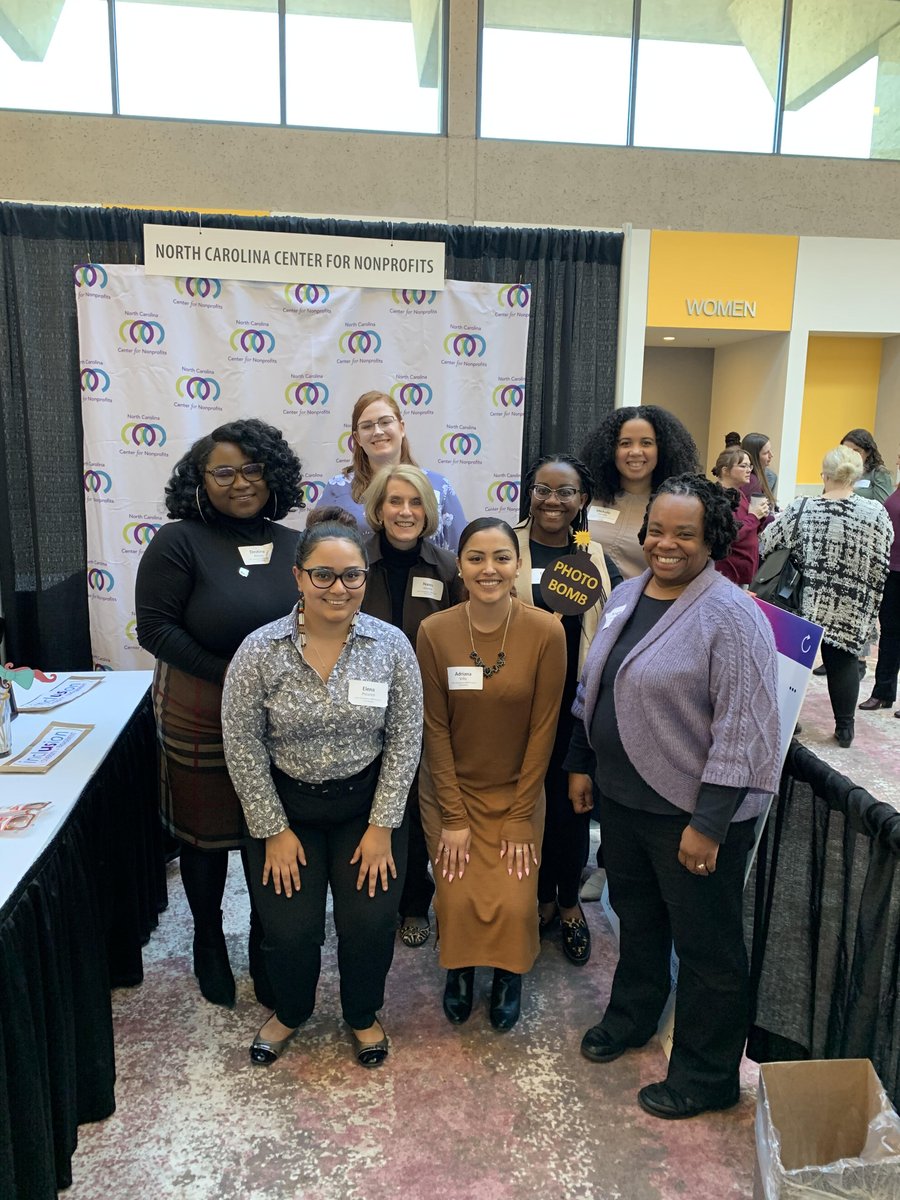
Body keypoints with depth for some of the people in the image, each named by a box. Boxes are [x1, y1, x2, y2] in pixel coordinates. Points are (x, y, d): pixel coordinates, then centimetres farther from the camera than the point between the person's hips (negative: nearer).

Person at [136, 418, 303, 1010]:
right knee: (207, 836, 14)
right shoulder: (179, 542, -10)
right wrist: (232, 676, -18)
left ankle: (264, 945, 37)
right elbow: (156, 629, -13)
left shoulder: (292, 545, 1)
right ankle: (209, 943, 39)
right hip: (201, 716, -3)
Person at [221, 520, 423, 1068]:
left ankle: (364, 1014, 29)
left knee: (371, 921, -5)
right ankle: (291, 1012, 34)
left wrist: (383, 825, -7)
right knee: (289, 928, -2)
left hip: (366, 802, 1)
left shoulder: (392, 645, -11)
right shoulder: (260, 650, -14)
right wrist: (273, 830, -6)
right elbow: (242, 746, -8)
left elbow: (405, 739, -6)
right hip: (286, 805, 0)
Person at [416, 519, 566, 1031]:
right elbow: (435, 728, -8)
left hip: (518, 791, 0)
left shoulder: (547, 631, -16)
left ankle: (509, 975, 29)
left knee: (514, 903, -5)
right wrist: (453, 817, -8)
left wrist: (520, 819, -8)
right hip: (451, 788, 1)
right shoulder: (434, 631, -14)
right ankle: (460, 971, 31)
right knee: (458, 900, -3)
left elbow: (543, 728, -10)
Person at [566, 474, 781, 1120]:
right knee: (636, 914, 26)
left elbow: (743, 730, -21)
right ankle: (633, 1015, 50)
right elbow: (593, 687, 13)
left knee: (706, 944, 11)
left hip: (694, 810, -7)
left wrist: (708, 823, -21)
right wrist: (581, 764, 13)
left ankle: (707, 1076, 32)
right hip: (622, 796, 7)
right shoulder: (628, 595, 5)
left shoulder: (731, 616, -19)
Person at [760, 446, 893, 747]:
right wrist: (869, 607, 7)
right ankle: (844, 728, 17)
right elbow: (880, 566, -3)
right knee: (843, 661, 10)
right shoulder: (876, 513, -6)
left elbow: (766, 544, -1)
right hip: (850, 609, 1)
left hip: (805, 603, 0)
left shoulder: (801, 508, -8)